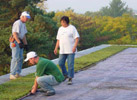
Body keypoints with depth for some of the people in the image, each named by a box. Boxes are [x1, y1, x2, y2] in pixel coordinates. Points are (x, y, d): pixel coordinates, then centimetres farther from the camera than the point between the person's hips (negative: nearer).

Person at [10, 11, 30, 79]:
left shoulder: (23, 24, 18)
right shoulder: (17, 23, -13)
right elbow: (14, 33, -22)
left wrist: (26, 44, 16)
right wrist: (19, 43, -26)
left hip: (20, 42, 10)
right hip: (15, 42, -10)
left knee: (20, 58, 9)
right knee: (15, 58, -13)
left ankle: (17, 73, 15)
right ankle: (12, 74, -13)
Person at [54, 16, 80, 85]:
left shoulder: (72, 28, -4)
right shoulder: (60, 29, 14)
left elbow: (77, 38, -8)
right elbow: (58, 40, 19)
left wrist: (75, 47, -19)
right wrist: (56, 48, 12)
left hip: (70, 50, -5)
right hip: (62, 50, 6)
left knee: (70, 65, -5)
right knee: (60, 63, 3)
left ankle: (70, 79, 2)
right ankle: (65, 75, 26)